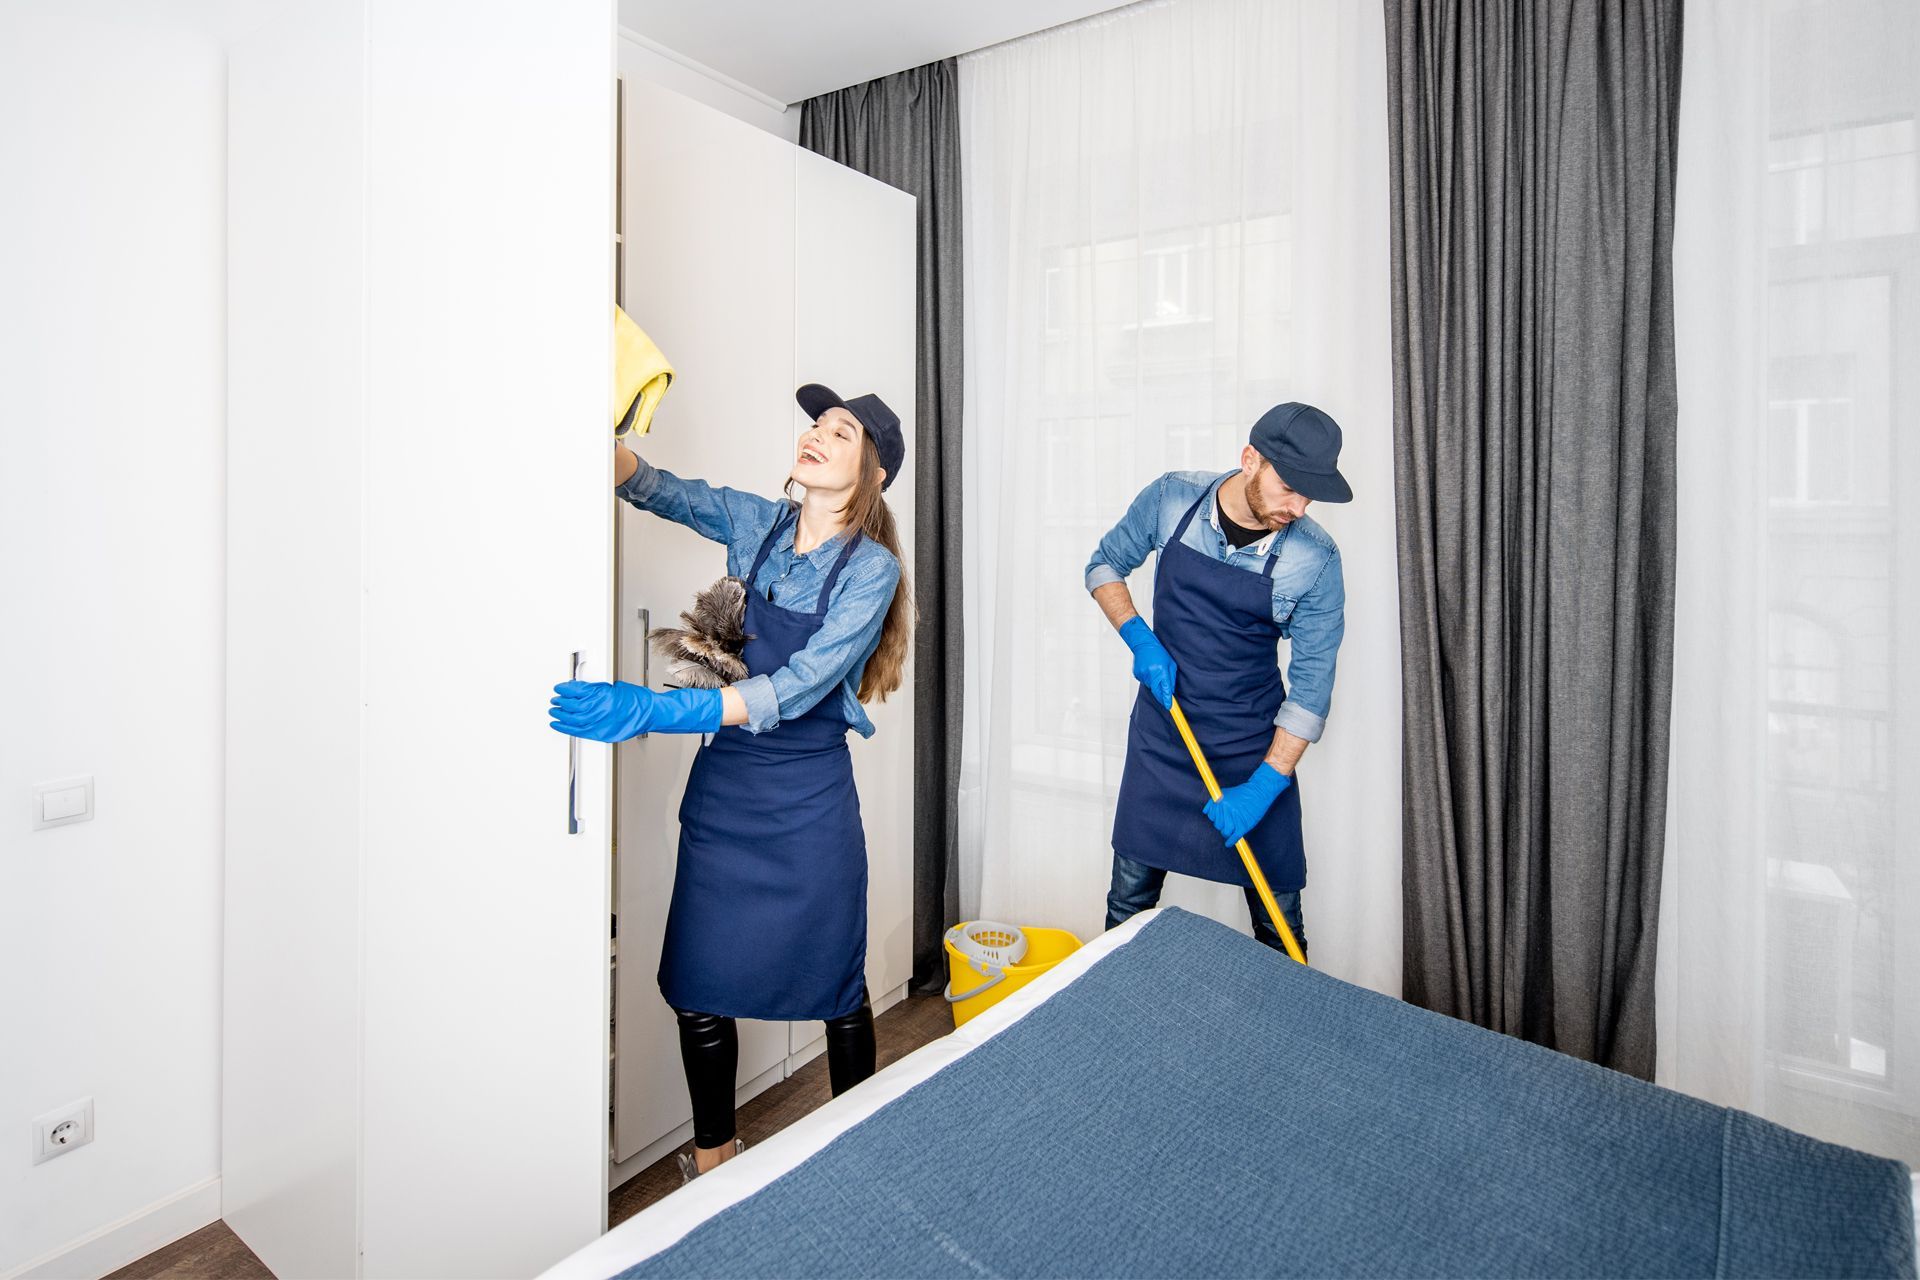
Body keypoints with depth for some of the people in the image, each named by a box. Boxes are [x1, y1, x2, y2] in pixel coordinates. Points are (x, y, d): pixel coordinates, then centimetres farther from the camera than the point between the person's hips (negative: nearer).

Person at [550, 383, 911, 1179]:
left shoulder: (870, 569, -13)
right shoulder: (759, 523, 2)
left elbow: (797, 689, -24)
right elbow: (653, 488, 3)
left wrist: (652, 711, -33)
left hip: (809, 798, -4)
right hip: (725, 785, 4)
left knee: (837, 988, 12)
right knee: (697, 986, 10)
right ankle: (712, 1152, 35)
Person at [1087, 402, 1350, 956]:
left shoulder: (1315, 559, -15)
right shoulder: (1171, 498, -11)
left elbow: (1312, 687, -11)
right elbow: (1104, 565, 4)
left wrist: (1263, 787, -17)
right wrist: (1140, 639, -12)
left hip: (1254, 747, -1)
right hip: (1161, 734, 1)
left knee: (1278, 920, 6)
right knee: (1130, 900, 9)